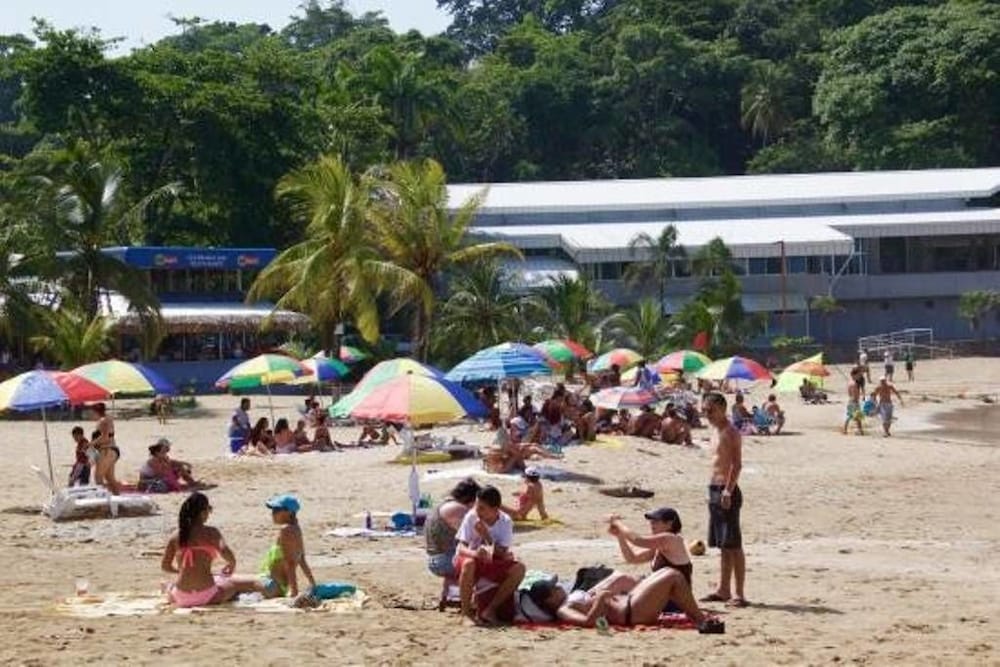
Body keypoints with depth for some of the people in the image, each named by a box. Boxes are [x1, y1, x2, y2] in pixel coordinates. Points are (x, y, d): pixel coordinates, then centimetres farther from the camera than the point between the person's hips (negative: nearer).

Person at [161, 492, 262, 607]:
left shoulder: (175, 536, 6)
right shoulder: (210, 533, -6)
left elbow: (165, 566, 13)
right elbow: (226, 553, -22)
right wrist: (232, 564, 1)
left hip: (181, 599, 4)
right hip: (206, 596, -4)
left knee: (170, 587, 42)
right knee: (251, 583, 16)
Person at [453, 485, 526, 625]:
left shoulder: (505, 522, -12)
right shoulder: (471, 517, -16)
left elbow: (502, 554, -18)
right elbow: (461, 548, -19)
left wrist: (486, 536, -32)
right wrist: (475, 553, -42)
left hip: (494, 564, 2)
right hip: (472, 558, -2)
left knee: (519, 568, -25)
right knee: (468, 564, -39)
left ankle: (490, 609, -16)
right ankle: (466, 613, -25)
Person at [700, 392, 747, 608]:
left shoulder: (731, 432, -12)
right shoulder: (718, 432, 17)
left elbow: (737, 464, -20)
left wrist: (728, 490, -27)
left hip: (727, 491, -10)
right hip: (715, 490, 10)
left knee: (733, 545, -8)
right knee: (723, 545, 14)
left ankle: (739, 594, -7)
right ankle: (723, 590, 20)